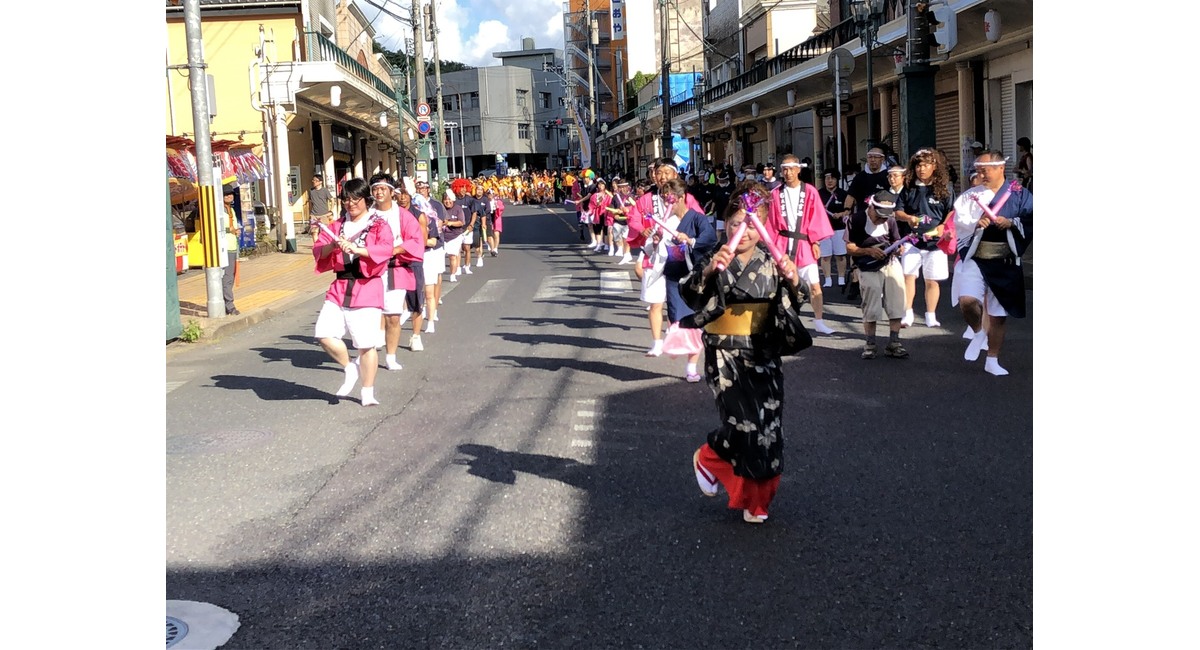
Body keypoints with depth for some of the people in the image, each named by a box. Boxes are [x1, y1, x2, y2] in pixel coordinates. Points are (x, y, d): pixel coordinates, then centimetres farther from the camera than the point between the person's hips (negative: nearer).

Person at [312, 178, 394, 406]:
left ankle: (368, 392, 12)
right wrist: (332, 246, -14)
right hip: (340, 287, 4)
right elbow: (318, 249, 8)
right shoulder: (337, 226, 16)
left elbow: (385, 249, -16)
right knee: (324, 334, -10)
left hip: (367, 289, -4)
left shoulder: (379, 225, 2)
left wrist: (356, 249, -28)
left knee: (366, 343, -3)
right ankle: (350, 368, 16)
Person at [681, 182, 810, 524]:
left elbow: (790, 307, 6)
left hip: (764, 355, 4)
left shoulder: (771, 262, 5)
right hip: (725, 354, -4)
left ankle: (755, 500, 22)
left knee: (767, 425, 5)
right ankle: (707, 459, 20)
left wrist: (792, 283, -14)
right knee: (743, 422, -14)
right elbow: (691, 297, -16)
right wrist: (708, 271, -32)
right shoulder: (713, 260, -4)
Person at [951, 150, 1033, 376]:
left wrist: (1012, 223, -18)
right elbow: (958, 222, -3)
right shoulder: (970, 195, 6)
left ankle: (992, 361, 24)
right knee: (967, 301, -24)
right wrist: (976, 224, -21)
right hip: (974, 259, 0)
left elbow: (1030, 221, -3)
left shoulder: (1019, 195, 3)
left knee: (998, 316, 8)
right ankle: (978, 334, 8)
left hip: (1005, 264, 0)